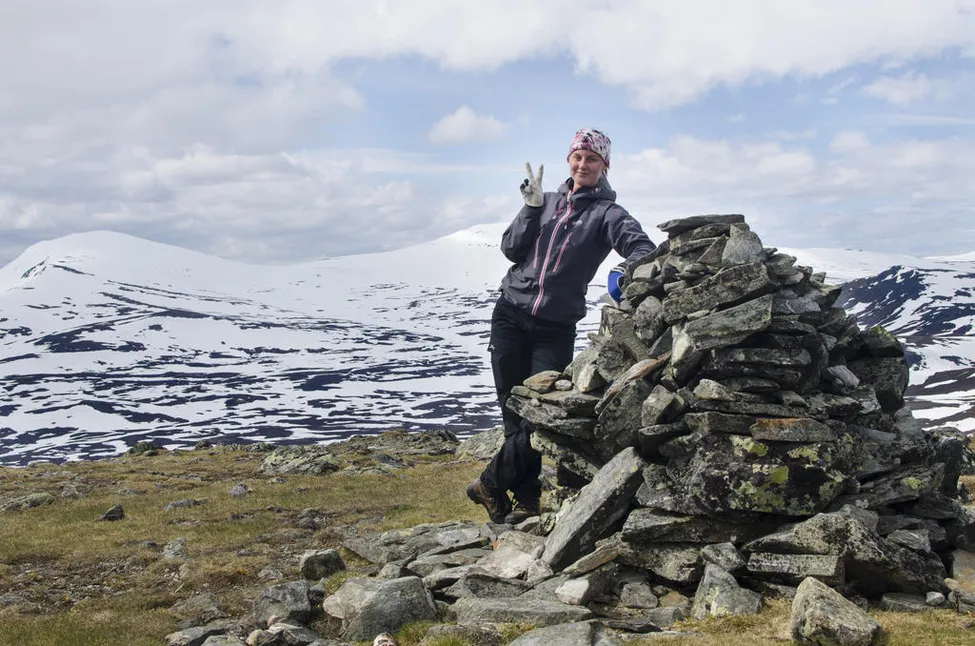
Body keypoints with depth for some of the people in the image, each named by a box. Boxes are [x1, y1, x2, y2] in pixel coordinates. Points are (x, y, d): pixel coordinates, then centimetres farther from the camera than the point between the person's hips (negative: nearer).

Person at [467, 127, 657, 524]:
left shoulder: (606, 213, -1)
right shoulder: (548, 202, 11)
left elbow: (640, 245, -19)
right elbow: (511, 249, 6)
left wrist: (635, 268, -41)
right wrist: (531, 207, -7)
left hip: (556, 328, -2)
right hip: (511, 316, 3)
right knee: (514, 412, 3)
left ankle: (490, 485, 14)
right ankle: (526, 499, 14)